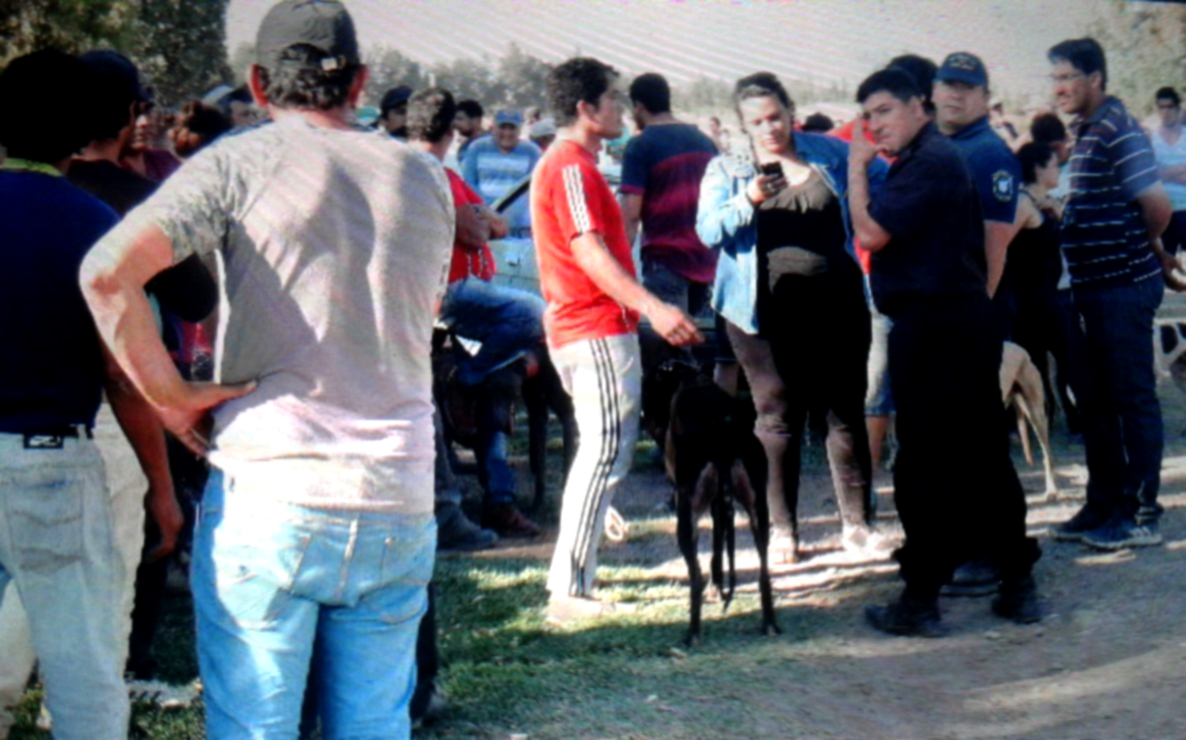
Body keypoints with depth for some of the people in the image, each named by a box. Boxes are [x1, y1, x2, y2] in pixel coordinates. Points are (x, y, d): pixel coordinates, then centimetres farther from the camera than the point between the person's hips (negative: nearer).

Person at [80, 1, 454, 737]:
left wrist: (172, 394, -6)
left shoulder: (241, 162, -2)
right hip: (400, 503, 4)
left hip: (267, 490, -3)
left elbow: (108, 271, -15)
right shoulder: (425, 178, 11)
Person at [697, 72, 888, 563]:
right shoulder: (726, 169, 4)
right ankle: (781, 528, 10)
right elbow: (709, 231, -9)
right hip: (768, 313, -1)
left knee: (847, 412, 6)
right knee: (777, 418, 4)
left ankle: (857, 522, 13)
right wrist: (749, 200, -26)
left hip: (836, 307, 1)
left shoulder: (831, 154, 7)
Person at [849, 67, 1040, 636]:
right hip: (967, 317, 10)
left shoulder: (930, 162, -15)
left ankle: (920, 600, 0)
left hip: (933, 326, -10)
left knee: (924, 463, -5)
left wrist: (857, 170, -9)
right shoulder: (935, 157, 18)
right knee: (983, 454, 12)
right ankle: (1018, 585, 18)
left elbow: (870, 233, -19)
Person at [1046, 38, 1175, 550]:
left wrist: (1147, 248, -3)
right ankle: (1104, 505, 25)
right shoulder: (1082, 133, 13)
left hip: (1124, 286, -9)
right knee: (1096, 400, 15)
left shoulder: (1117, 131, -15)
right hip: (1093, 286, 9)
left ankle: (1142, 514, 5)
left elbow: (1158, 205, -20)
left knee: (1133, 398, -2)